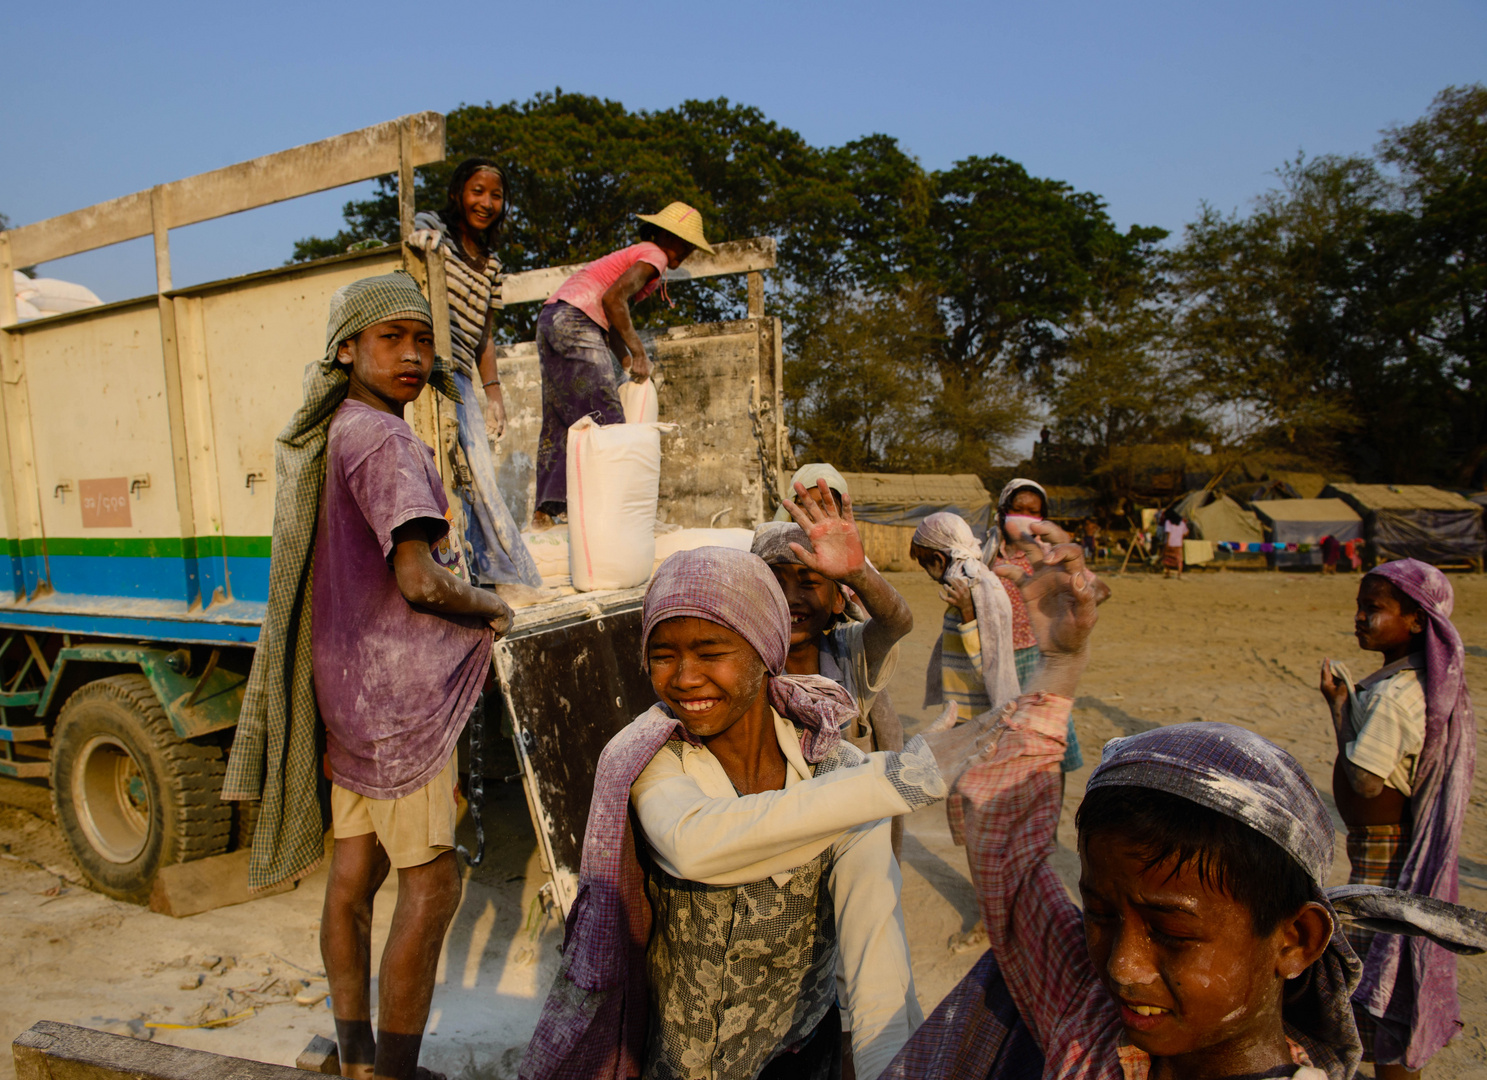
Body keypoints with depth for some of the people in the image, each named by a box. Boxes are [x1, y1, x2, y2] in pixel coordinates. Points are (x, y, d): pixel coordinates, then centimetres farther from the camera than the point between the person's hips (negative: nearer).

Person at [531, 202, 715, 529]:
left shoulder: (632, 254, 28)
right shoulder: (653, 255, -1)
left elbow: (611, 317, 22)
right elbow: (612, 299, -16)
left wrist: (628, 363, 13)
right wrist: (638, 352, -12)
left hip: (550, 319, 10)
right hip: (575, 321, -10)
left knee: (560, 421, 8)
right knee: (604, 419, -10)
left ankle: (548, 509, 7)